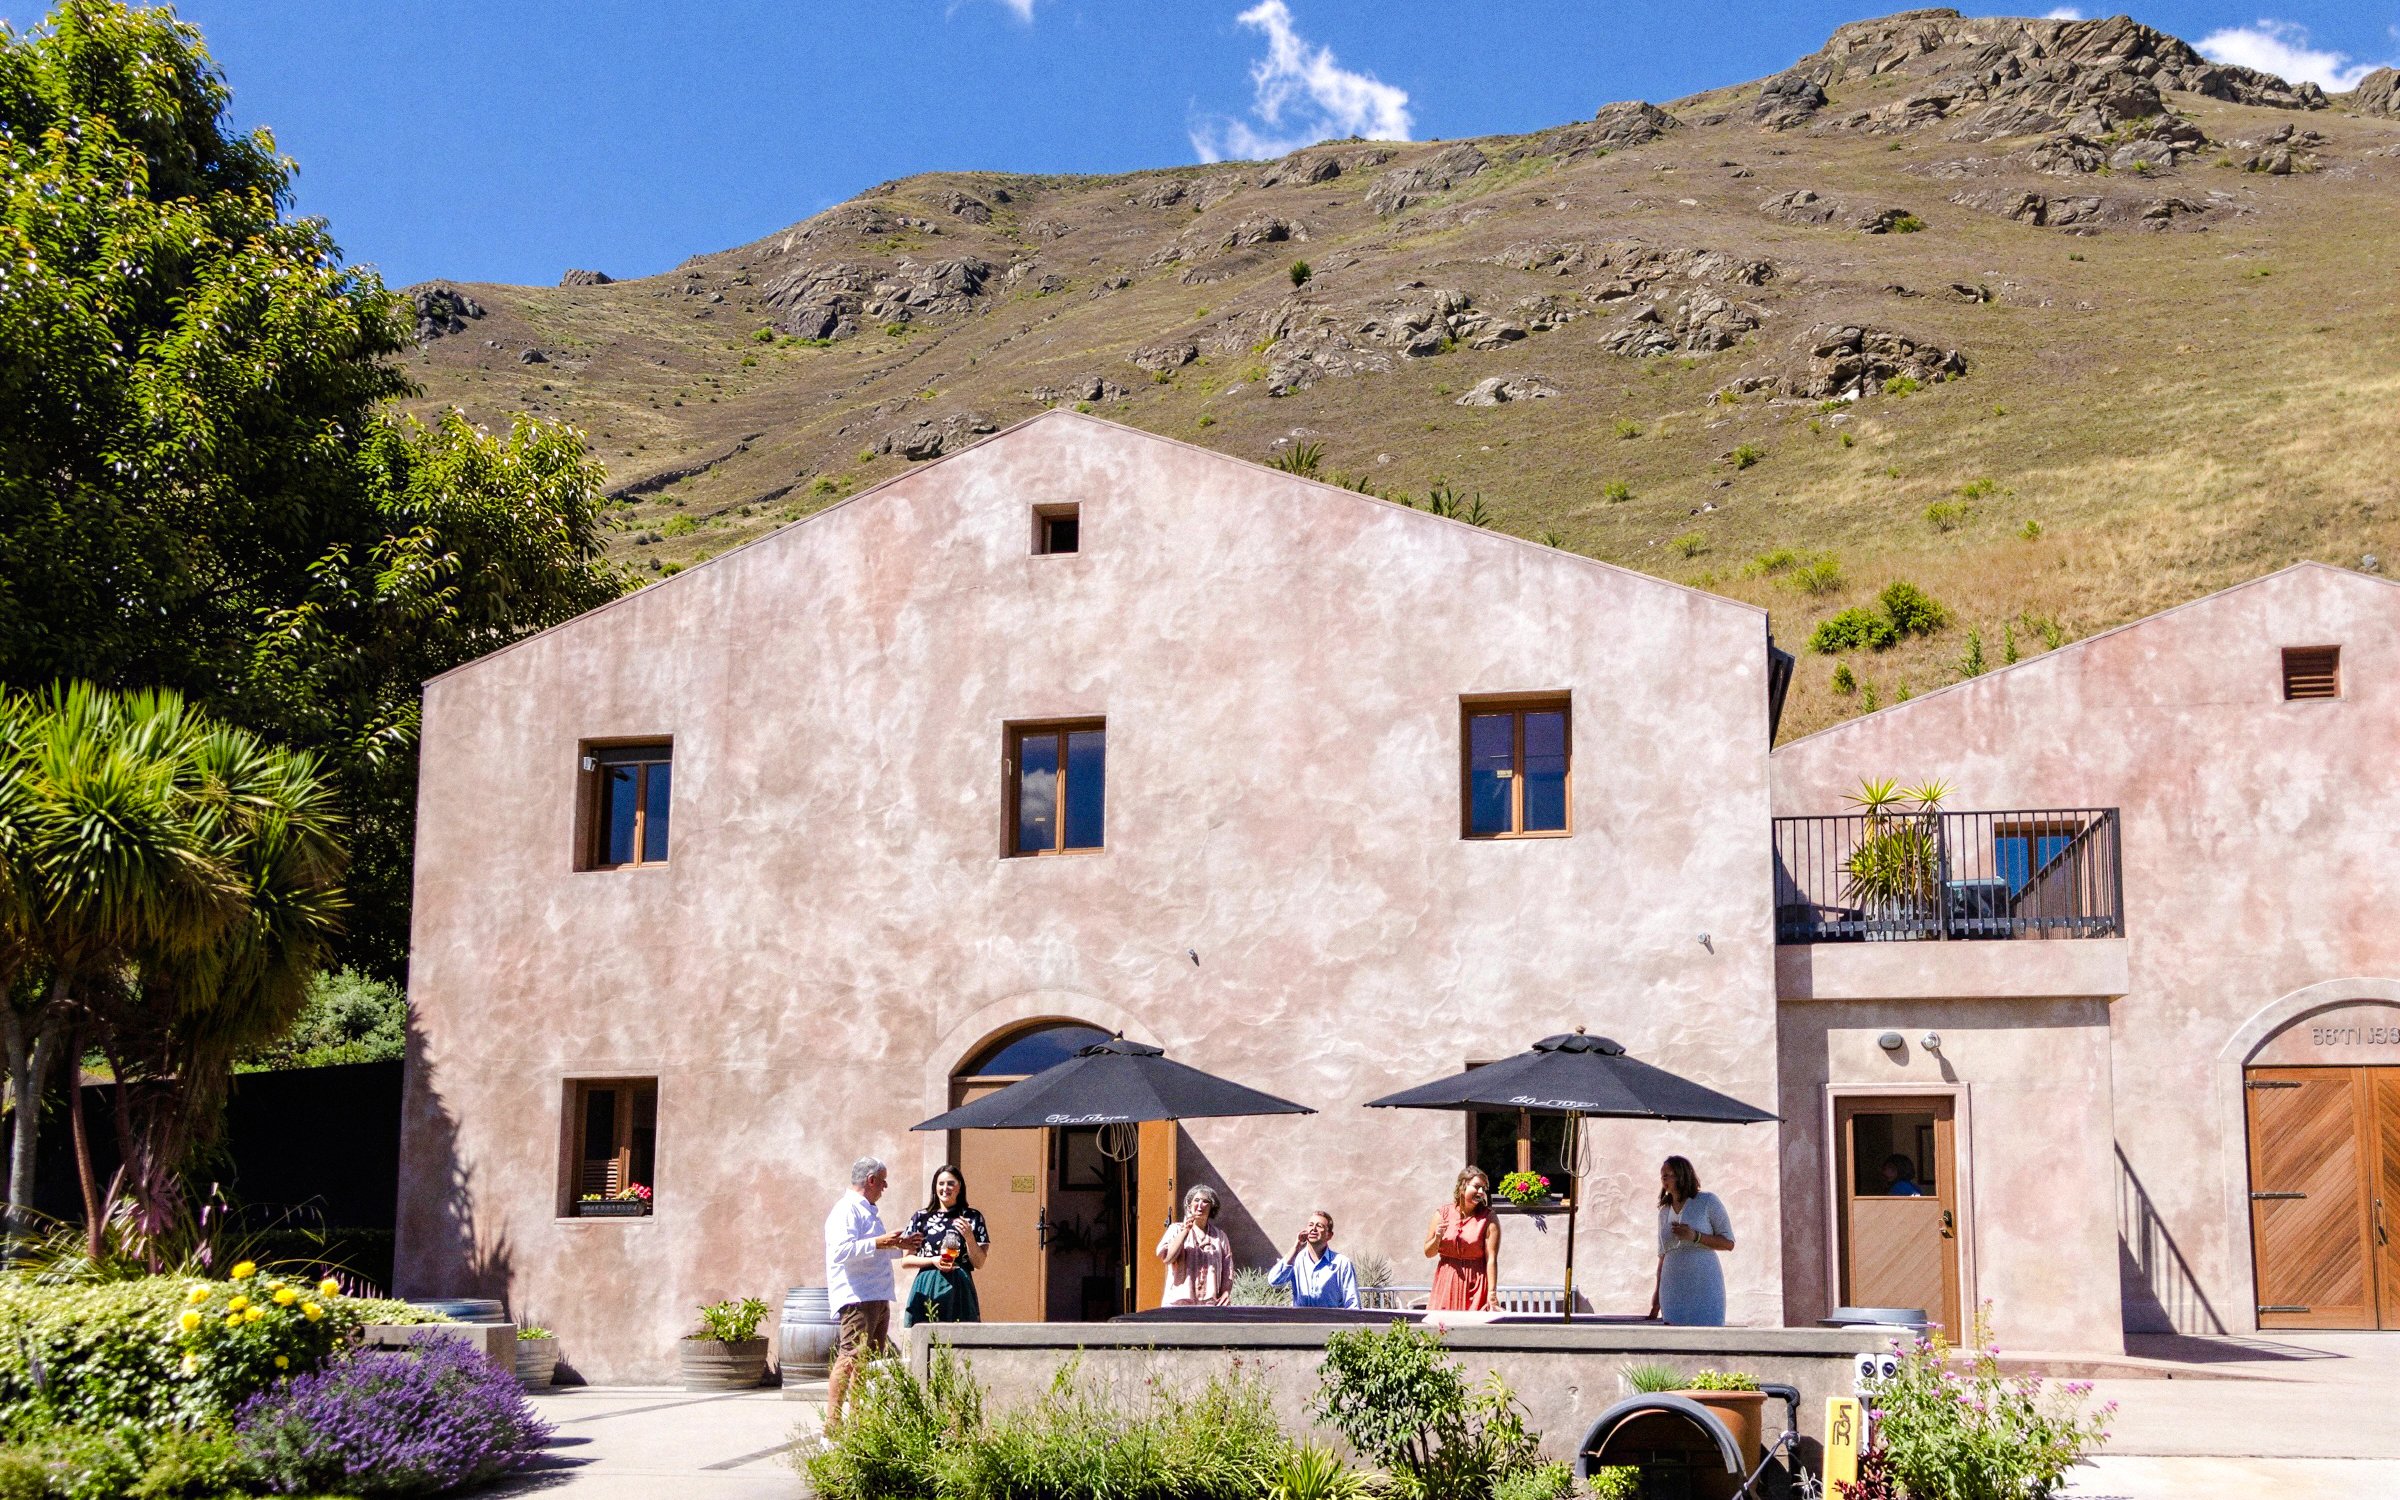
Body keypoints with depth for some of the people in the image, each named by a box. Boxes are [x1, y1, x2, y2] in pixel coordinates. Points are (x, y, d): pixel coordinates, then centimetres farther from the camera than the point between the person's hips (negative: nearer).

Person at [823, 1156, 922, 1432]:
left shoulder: (869, 1212, 23)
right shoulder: (846, 1211, -10)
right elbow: (841, 1251, -24)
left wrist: (899, 1246, 28)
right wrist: (877, 1243, -26)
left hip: (878, 1299, 11)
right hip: (857, 1297, -11)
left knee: (870, 1361, 13)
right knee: (851, 1358, -16)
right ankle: (832, 1425, -18)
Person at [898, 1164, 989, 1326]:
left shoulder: (972, 1217, 8)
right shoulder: (921, 1217, 8)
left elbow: (979, 1263, 6)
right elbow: (905, 1262, 7)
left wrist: (969, 1237, -9)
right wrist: (933, 1261, -8)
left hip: (959, 1290, 0)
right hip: (927, 1290, 0)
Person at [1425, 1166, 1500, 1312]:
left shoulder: (1488, 1219, -4)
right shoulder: (1443, 1214, 4)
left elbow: (1491, 1259, -10)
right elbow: (1428, 1252, 10)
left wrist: (1492, 1294, -16)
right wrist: (1437, 1238, -11)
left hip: (1475, 1286, -2)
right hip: (1446, 1285, 2)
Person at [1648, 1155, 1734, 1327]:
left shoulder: (1708, 1201, 0)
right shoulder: (1664, 1212, 15)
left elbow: (1729, 1243, -1)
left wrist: (1695, 1236, -16)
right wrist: (1656, 1297, 15)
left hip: (1704, 1287, -4)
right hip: (1674, 1290, 4)